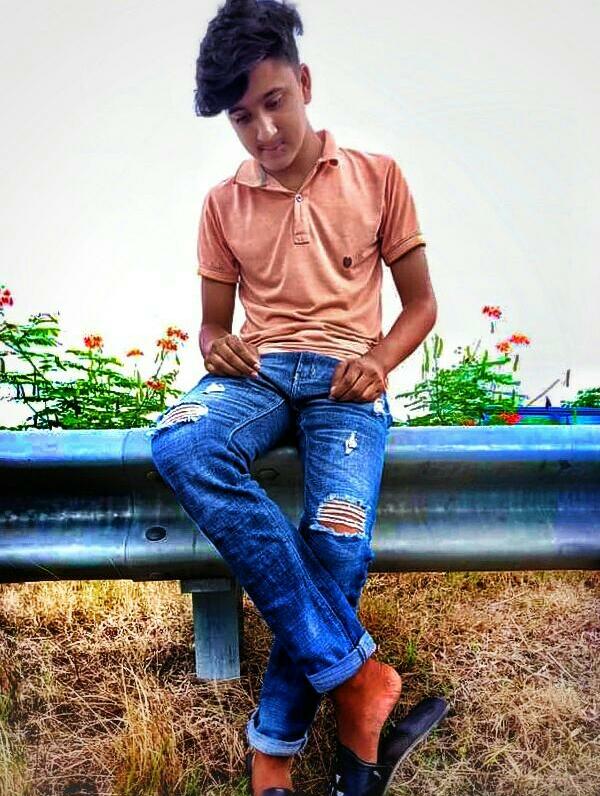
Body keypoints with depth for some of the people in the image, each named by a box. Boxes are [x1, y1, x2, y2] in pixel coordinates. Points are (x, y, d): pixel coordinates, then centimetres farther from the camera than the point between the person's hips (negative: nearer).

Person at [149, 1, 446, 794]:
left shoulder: (378, 177, 8)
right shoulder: (224, 203, 13)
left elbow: (421, 302, 10)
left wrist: (378, 360, -11)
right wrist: (216, 348, -8)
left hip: (346, 376, -1)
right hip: (258, 371, 2)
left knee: (337, 545, -31)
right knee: (181, 446, -34)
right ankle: (353, 670, -27)